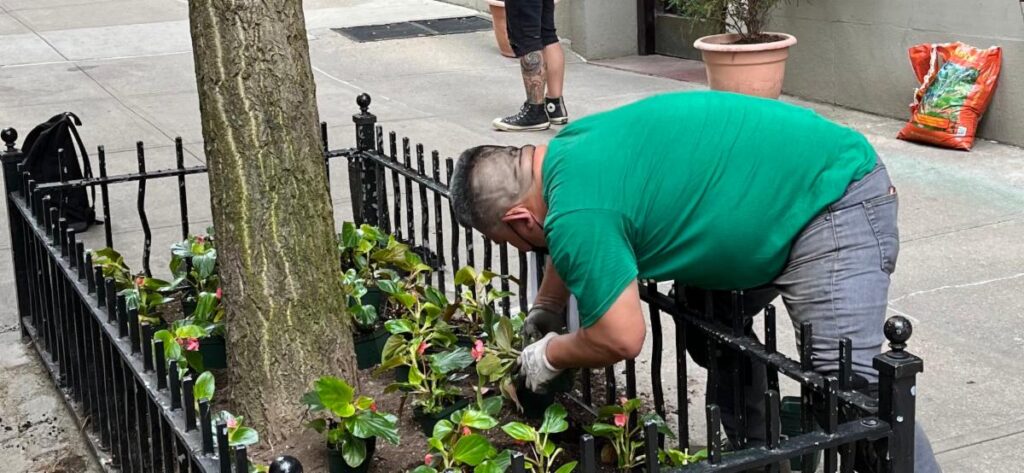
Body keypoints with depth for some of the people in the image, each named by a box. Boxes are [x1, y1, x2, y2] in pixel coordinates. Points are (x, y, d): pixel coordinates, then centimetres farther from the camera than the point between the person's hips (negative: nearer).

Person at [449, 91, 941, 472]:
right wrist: (545, 308, 39)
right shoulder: (570, 147, 7)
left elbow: (622, 339, -18)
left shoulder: (575, 214, -23)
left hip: (834, 202, -11)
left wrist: (549, 357, 1)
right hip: (790, 188, 11)